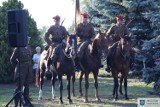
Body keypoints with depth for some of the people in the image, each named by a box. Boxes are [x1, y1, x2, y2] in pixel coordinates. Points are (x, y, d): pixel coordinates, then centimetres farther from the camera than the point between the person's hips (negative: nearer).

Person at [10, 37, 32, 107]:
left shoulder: (29, 47, 7)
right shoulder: (18, 48, -12)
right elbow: (12, 59, -6)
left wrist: (29, 66, 11)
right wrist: (17, 67, -1)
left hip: (28, 70, 7)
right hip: (21, 70, -7)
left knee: (27, 86, 14)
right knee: (19, 86, -6)